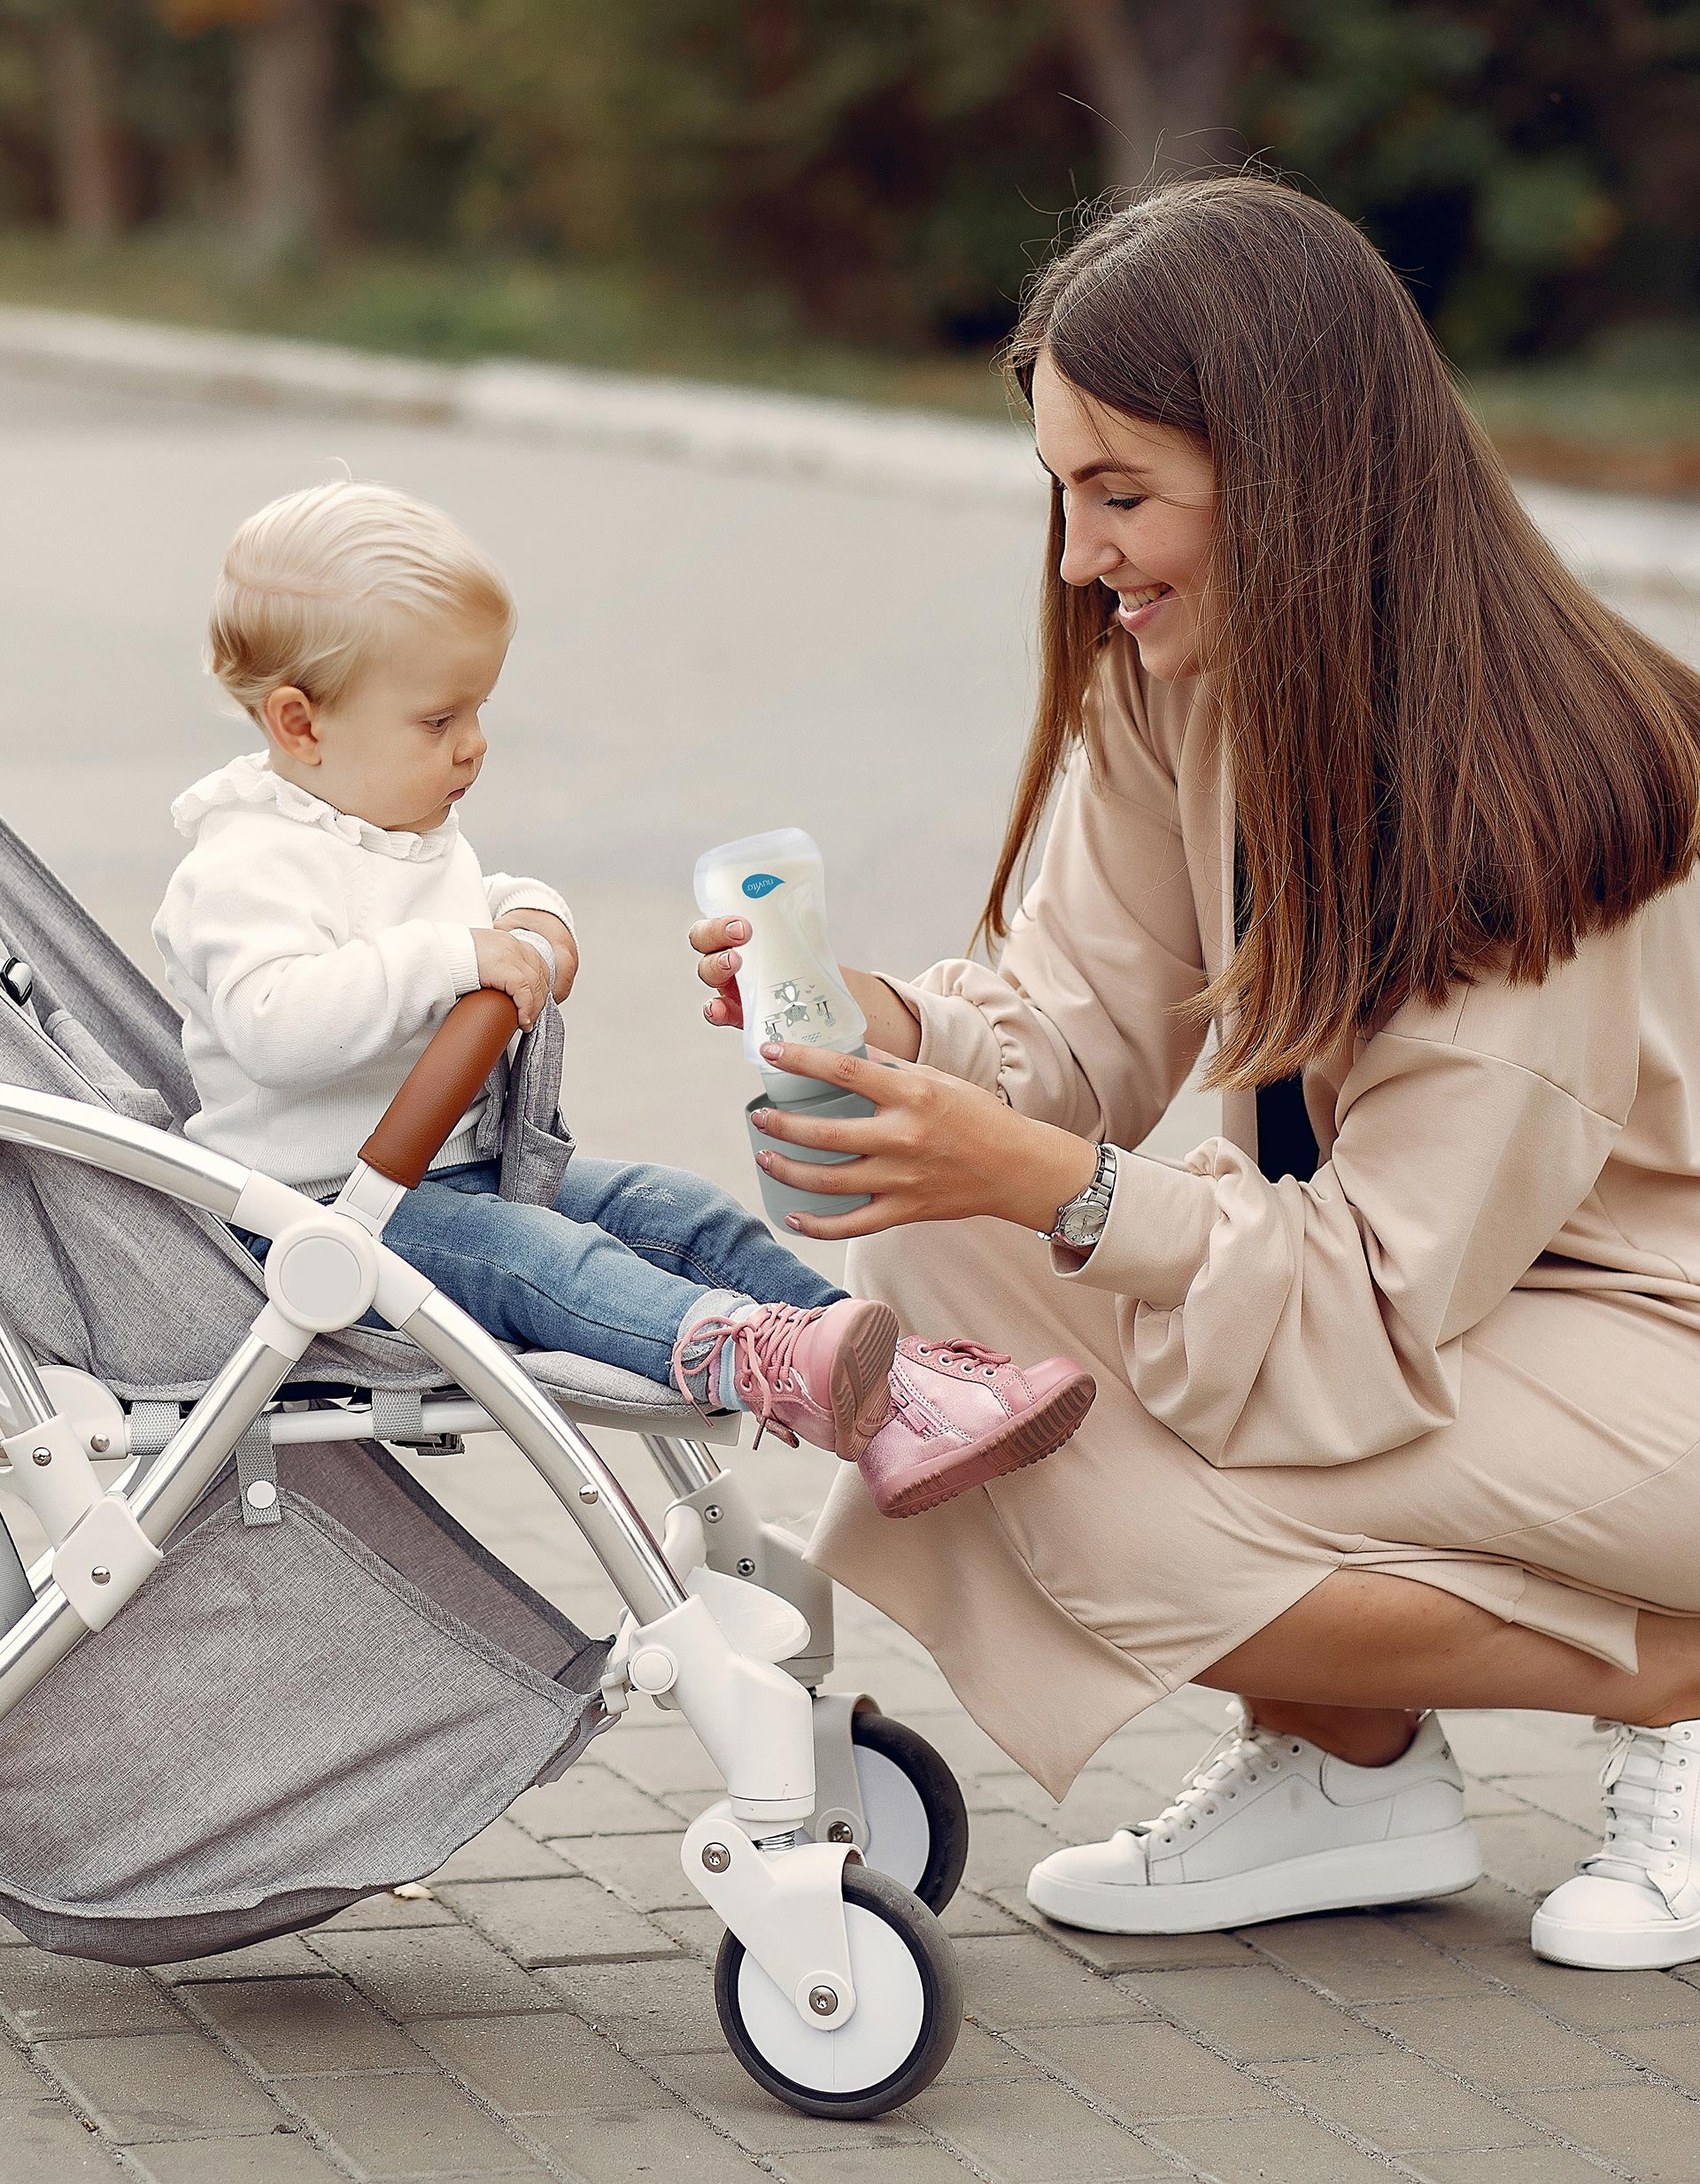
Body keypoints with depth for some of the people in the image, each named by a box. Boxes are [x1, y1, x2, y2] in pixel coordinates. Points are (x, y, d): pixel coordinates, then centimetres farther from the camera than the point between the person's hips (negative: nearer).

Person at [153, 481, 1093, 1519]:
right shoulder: (243, 869, -17)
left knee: (678, 1211, -4)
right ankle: (745, 1354, -57)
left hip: (464, 1169, 10)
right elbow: (274, 1021, -34)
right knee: (525, 1258, -33)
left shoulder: (421, 836, 15)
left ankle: (891, 1380, -14)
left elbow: (471, 907, 35)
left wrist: (529, 921, 10)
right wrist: (453, 961, -34)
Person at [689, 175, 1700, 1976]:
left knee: (1087, 1491, -25)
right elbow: (1088, 1023, -1)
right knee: (939, 1260, -11)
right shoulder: (1182, 678, -5)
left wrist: (1056, 1188, -36)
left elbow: (1389, 1301, -27)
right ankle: (1342, 1769, 1)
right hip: (1402, 1278, 8)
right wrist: (891, 1029, -21)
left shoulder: (1521, 797, -28)